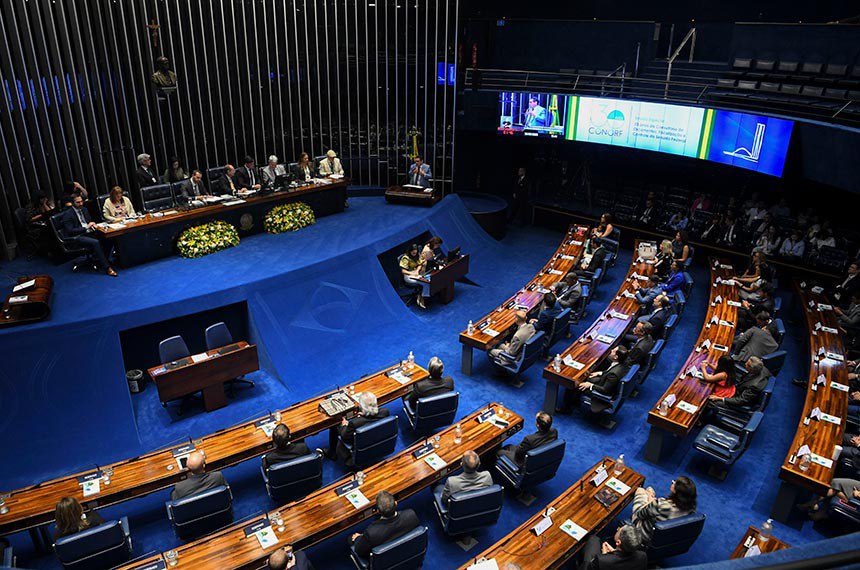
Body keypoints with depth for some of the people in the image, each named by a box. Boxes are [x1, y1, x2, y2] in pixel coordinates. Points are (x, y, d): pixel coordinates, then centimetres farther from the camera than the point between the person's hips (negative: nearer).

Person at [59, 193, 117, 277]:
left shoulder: (84, 209, 14)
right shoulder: (67, 214, -8)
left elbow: (90, 221, 26)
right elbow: (70, 231, -14)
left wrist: (92, 224, 0)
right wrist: (86, 227, -17)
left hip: (88, 233, 7)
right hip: (77, 237, -7)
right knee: (95, 242, -34)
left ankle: (100, 262, -8)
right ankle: (106, 268, -33)